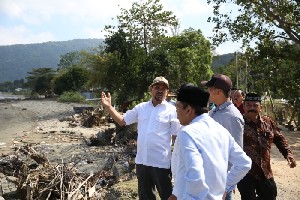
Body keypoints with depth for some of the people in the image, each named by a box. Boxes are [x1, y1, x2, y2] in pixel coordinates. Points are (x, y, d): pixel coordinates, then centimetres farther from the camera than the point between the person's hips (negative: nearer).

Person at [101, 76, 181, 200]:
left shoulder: (171, 110, -7)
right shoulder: (141, 107, 6)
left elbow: (178, 136, -6)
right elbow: (122, 121, 10)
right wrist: (108, 107, -1)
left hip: (161, 162, -4)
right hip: (141, 161, 4)